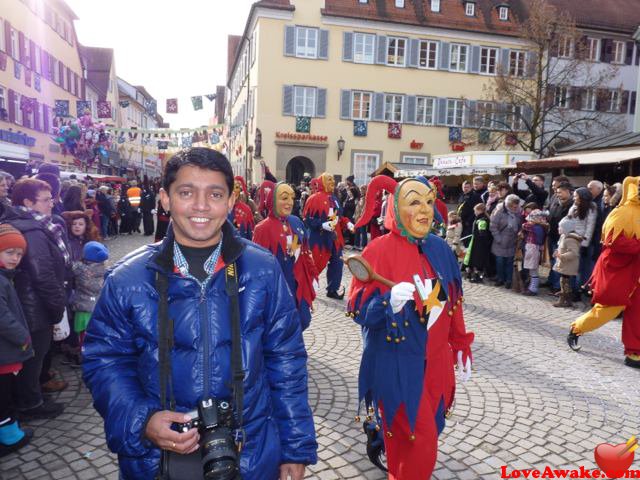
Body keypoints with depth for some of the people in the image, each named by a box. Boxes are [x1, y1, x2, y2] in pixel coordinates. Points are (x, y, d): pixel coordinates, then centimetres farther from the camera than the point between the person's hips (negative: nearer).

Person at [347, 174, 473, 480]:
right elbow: (358, 309, -17)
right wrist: (390, 302, -35)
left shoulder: (440, 248, 2)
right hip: (397, 364, -6)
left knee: (427, 431, 18)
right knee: (419, 444, 2)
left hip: (436, 361, 6)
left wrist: (461, 347, 13)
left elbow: (452, 302, 11)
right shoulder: (379, 250, -15)